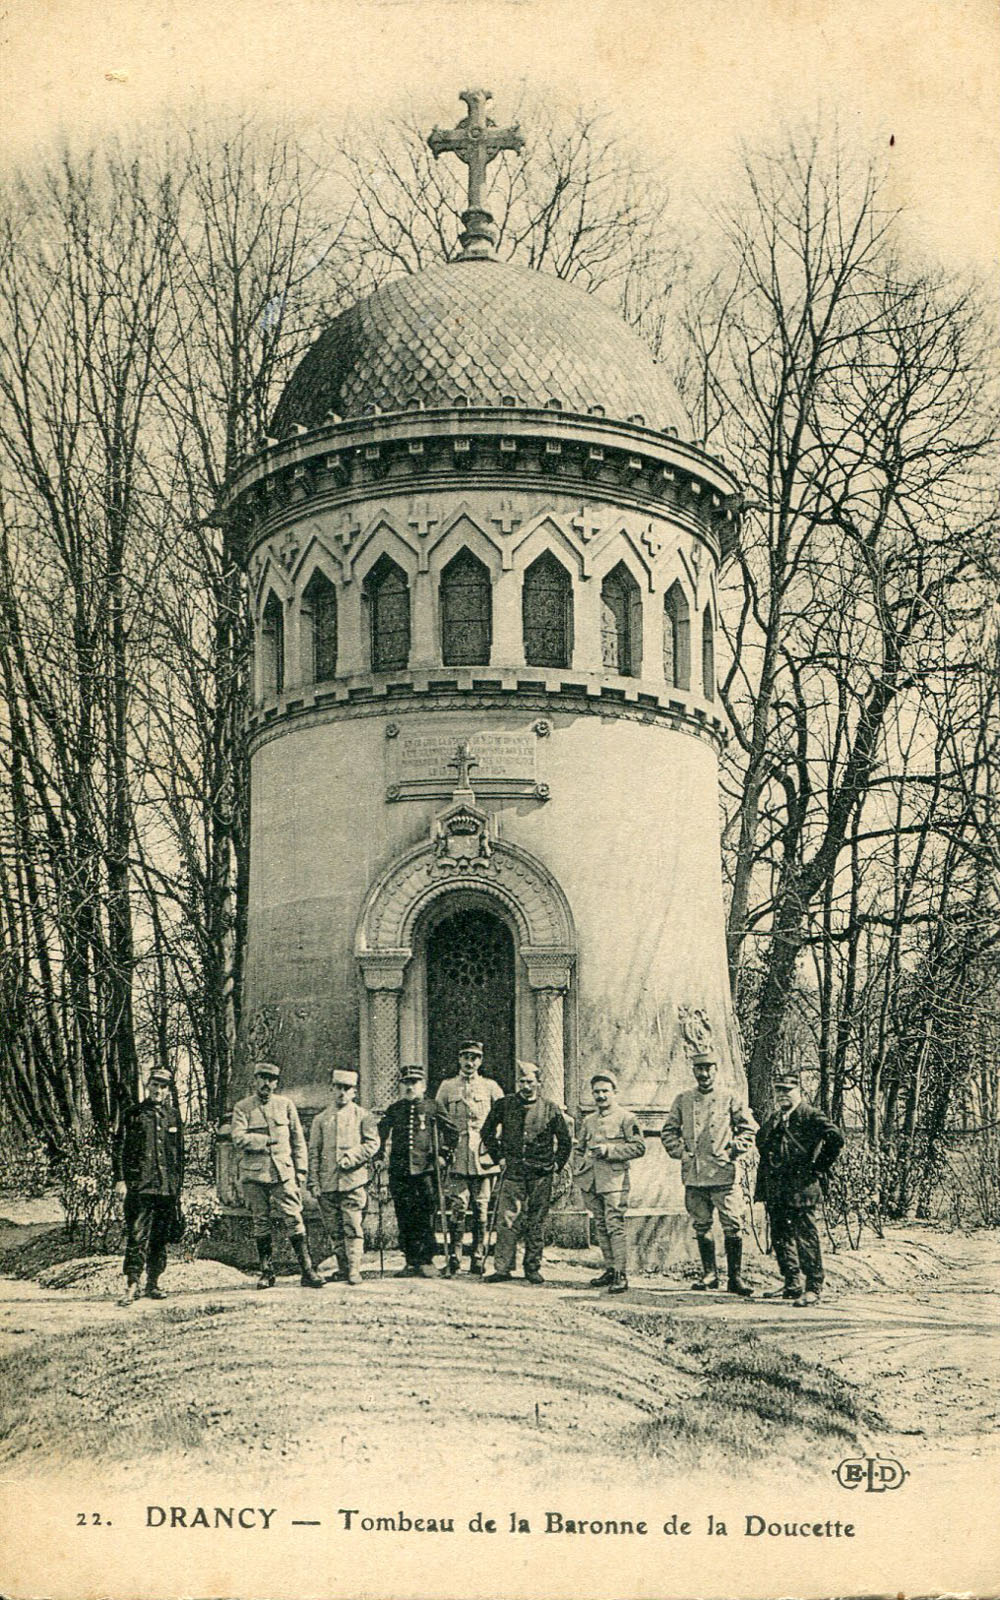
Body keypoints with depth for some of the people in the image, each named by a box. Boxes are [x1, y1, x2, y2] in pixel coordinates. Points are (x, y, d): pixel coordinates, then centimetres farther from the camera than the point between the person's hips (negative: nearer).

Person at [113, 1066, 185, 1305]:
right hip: (139, 1185, -4)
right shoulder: (134, 1115, 3)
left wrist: (179, 1184, 15)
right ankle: (132, 1285, -11)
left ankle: (153, 1283, 17)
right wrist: (120, 1180, -8)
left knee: (160, 1238, 8)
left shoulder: (174, 1116, 13)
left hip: (167, 1187, 4)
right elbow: (121, 1150, 0)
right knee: (137, 1236, -10)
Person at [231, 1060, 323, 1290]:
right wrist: (267, 1140, -9)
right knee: (261, 1223, 4)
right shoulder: (242, 1107, 5)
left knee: (294, 1219, -7)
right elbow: (239, 1139, -8)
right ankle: (267, 1272, 13)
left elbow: (298, 1140, 12)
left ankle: (307, 1271, -7)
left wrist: (301, 1170, 6)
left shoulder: (285, 1104, 11)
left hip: (283, 1171, 0)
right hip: (254, 1173, 0)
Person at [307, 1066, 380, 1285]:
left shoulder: (363, 1116, 7)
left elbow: (373, 1143, -1)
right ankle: (343, 1269, 15)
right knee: (334, 1230, 6)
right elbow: (314, 1152, 11)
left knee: (353, 1227, -8)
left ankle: (354, 1270, -7)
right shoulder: (321, 1119, 13)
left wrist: (351, 1158, -14)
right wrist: (313, 1182, 3)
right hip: (327, 1183, 3)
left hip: (354, 1180, -3)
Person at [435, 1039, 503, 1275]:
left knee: (482, 1210, 1)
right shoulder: (447, 1087, 11)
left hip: (484, 1159, 0)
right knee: (456, 1209, -6)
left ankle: (478, 1260, 7)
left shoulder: (490, 1087, 10)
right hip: (457, 1159, 0)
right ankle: (453, 1260, -1)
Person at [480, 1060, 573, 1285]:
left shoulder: (550, 1109, 2)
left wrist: (556, 1165, 5)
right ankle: (502, 1268, -4)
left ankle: (533, 1269, 13)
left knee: (536, 1223, 5)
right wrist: (498, 1156, 7)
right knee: (506, 1220, -6)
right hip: (513, 1171, 0)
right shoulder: (504, 1105, 3)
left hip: (541, 1174, 0)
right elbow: (487, 1132, 13)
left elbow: (565, 1140, 11)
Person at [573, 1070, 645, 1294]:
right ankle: (610, 1269, 17)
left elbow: (639, 1147, -7)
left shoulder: (625, 1118, 0)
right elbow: (580, 1149, 27)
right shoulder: (588, 1121, 18)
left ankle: (621, 1274, -10)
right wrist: (578, 1173, 13)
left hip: (615, 1180, -6)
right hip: (592, 1181, 6)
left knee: (615, 1225, -11)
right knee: (601, 1227, 9)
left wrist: (609, 1150, -13)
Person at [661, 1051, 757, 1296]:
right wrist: (680, 1152, 3)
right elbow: (668, 1131, 16)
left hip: (723, 1174, -3)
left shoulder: (729, 1098, 3)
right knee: (701, 1226, 9)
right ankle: (709, 1274, 20)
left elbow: (749, 1128, 7)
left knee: (732, 1225, -6)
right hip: (693, 1175, 3)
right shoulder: (683, 1099, 9)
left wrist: (732, 1152, -2)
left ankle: (735, 1277, 0)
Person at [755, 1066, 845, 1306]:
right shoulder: (773, 1117, 17)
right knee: (780, 1238, 13)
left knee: (805, 1238, -7)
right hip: (774, 1190, 8)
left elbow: (836, 1138, -14)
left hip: (800, 1188, -8)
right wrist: (775, 1117, 1)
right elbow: (761, 1143, 11)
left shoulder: (810, 1115, -6)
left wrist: (818, 1168, -9)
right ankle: (792, 1285, 23)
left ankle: (813, 1288, -1)